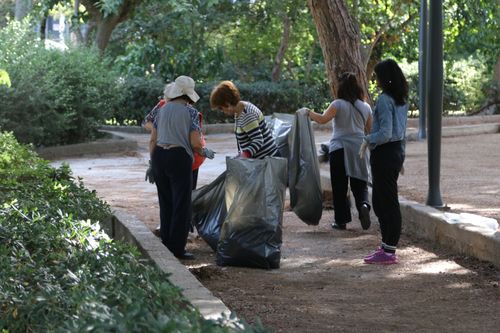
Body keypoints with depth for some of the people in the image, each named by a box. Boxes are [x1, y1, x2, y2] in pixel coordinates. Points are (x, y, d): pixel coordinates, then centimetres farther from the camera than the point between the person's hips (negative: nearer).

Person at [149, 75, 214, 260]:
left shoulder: (162, 110, 11)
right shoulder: (191, 112, -4)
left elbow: (152, 140, 10)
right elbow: (195, 144, -9)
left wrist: (153, 164, 17)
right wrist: (204, 152, 11)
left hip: (158, 155, 5)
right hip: (179, 157, -5)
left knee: (165, 203, 15)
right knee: (181, 204, 2)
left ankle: (166, 245, 21)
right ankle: (177, 249, 2)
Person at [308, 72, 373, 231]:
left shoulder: (338, 104, -7)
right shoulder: (365, 107, 8)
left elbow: (323, 119, -20)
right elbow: (370, 130, 15)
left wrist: (308, 113, -8)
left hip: (339, 148, -4)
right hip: (359, 148, 4)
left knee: (339, 186, 4)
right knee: (359, 183, 7)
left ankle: (341, 220, 6)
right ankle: (363, 204, -22)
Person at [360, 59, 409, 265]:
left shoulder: (384, 100, -17)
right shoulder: (401, 99, 11)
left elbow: (385, 133, -23)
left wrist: (368, 140, -8)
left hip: (384, 154, -10)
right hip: (397, 150, 10)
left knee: (387, 202, -4)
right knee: (379, 201, 17)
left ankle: (389, 251, 1)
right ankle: (387, 246, 22)